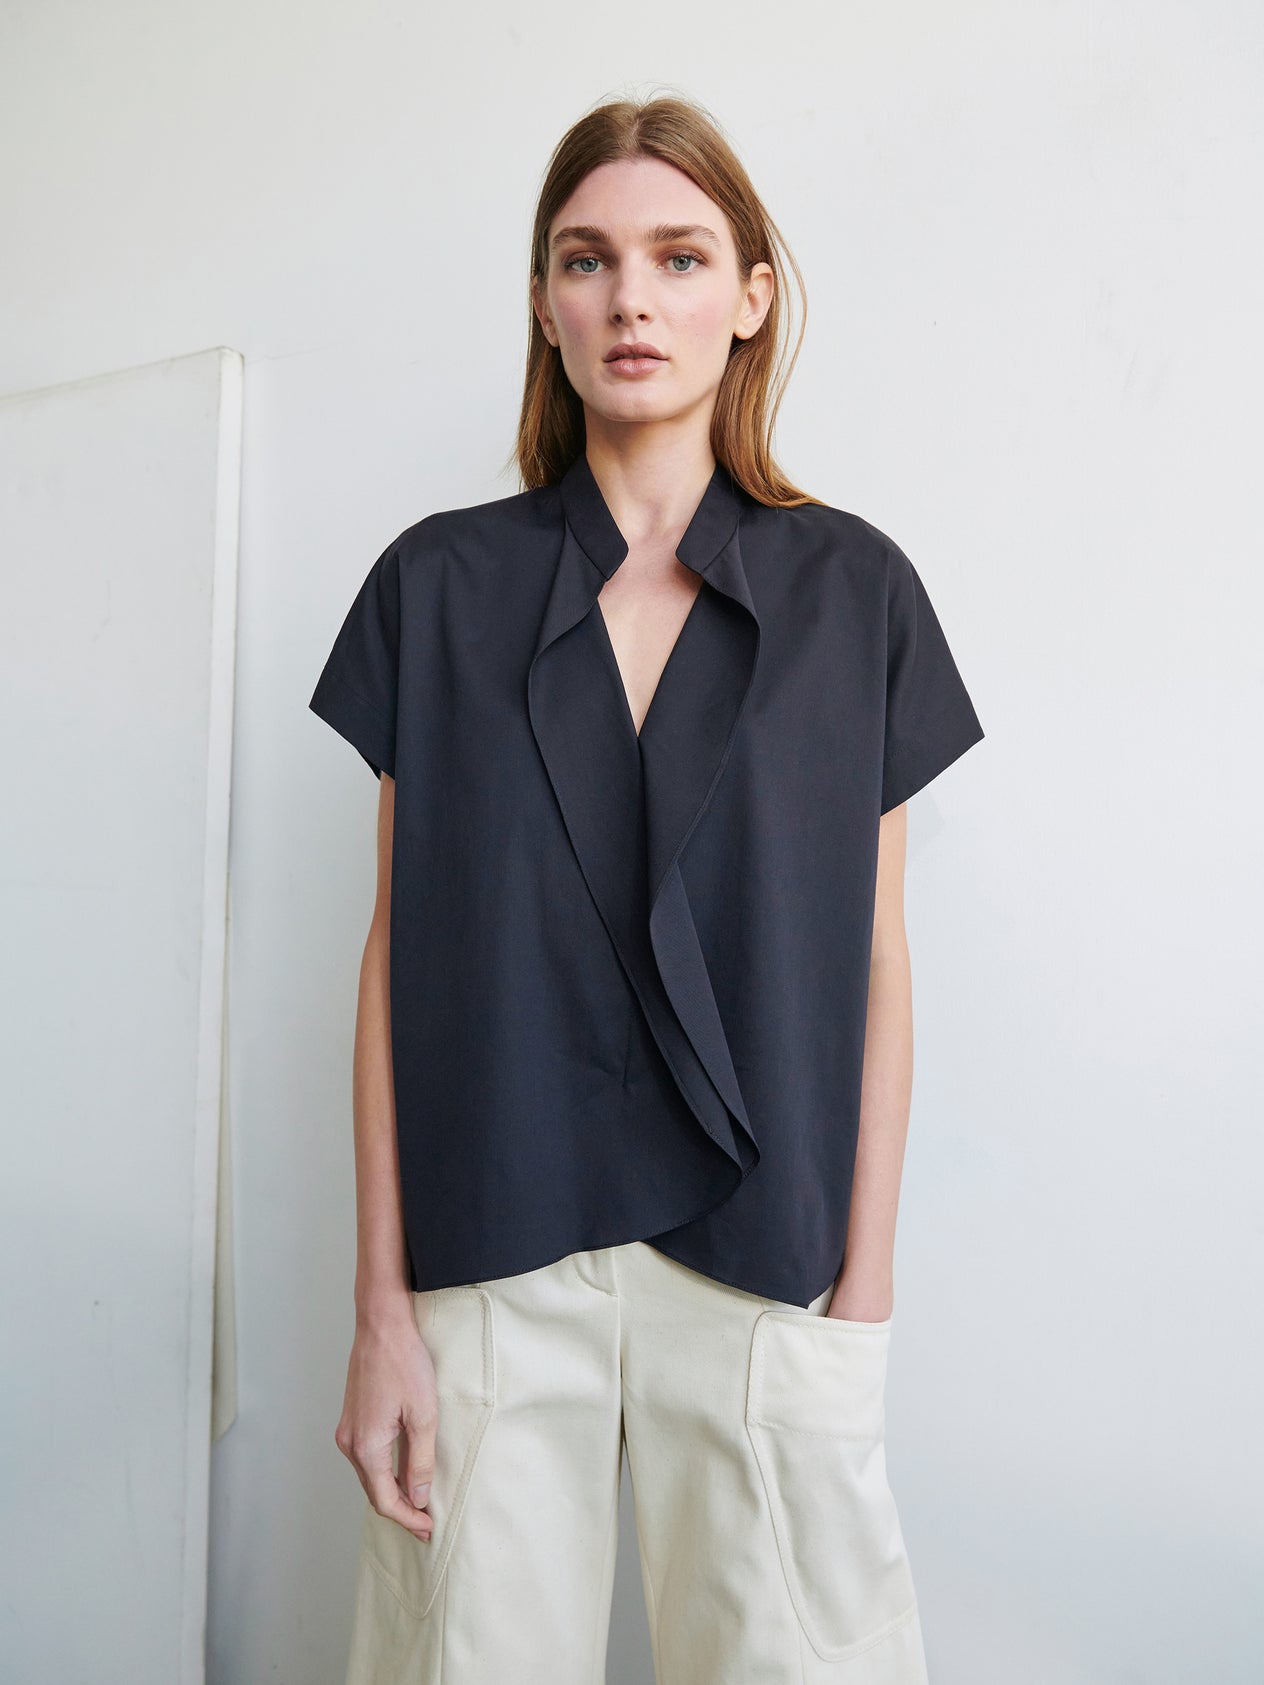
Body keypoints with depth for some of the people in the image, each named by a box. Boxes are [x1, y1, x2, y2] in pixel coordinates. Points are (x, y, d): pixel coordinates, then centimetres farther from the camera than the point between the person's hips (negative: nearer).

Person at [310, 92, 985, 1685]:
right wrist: (380, 1309, -2)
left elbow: (874, 958, 2)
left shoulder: (852, 590, 2)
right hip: (491, 1266, 1)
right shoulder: (440, 584, 3)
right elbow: (399, 947, 1)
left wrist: (864, 1293, -2)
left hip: (760, 1265, 0)